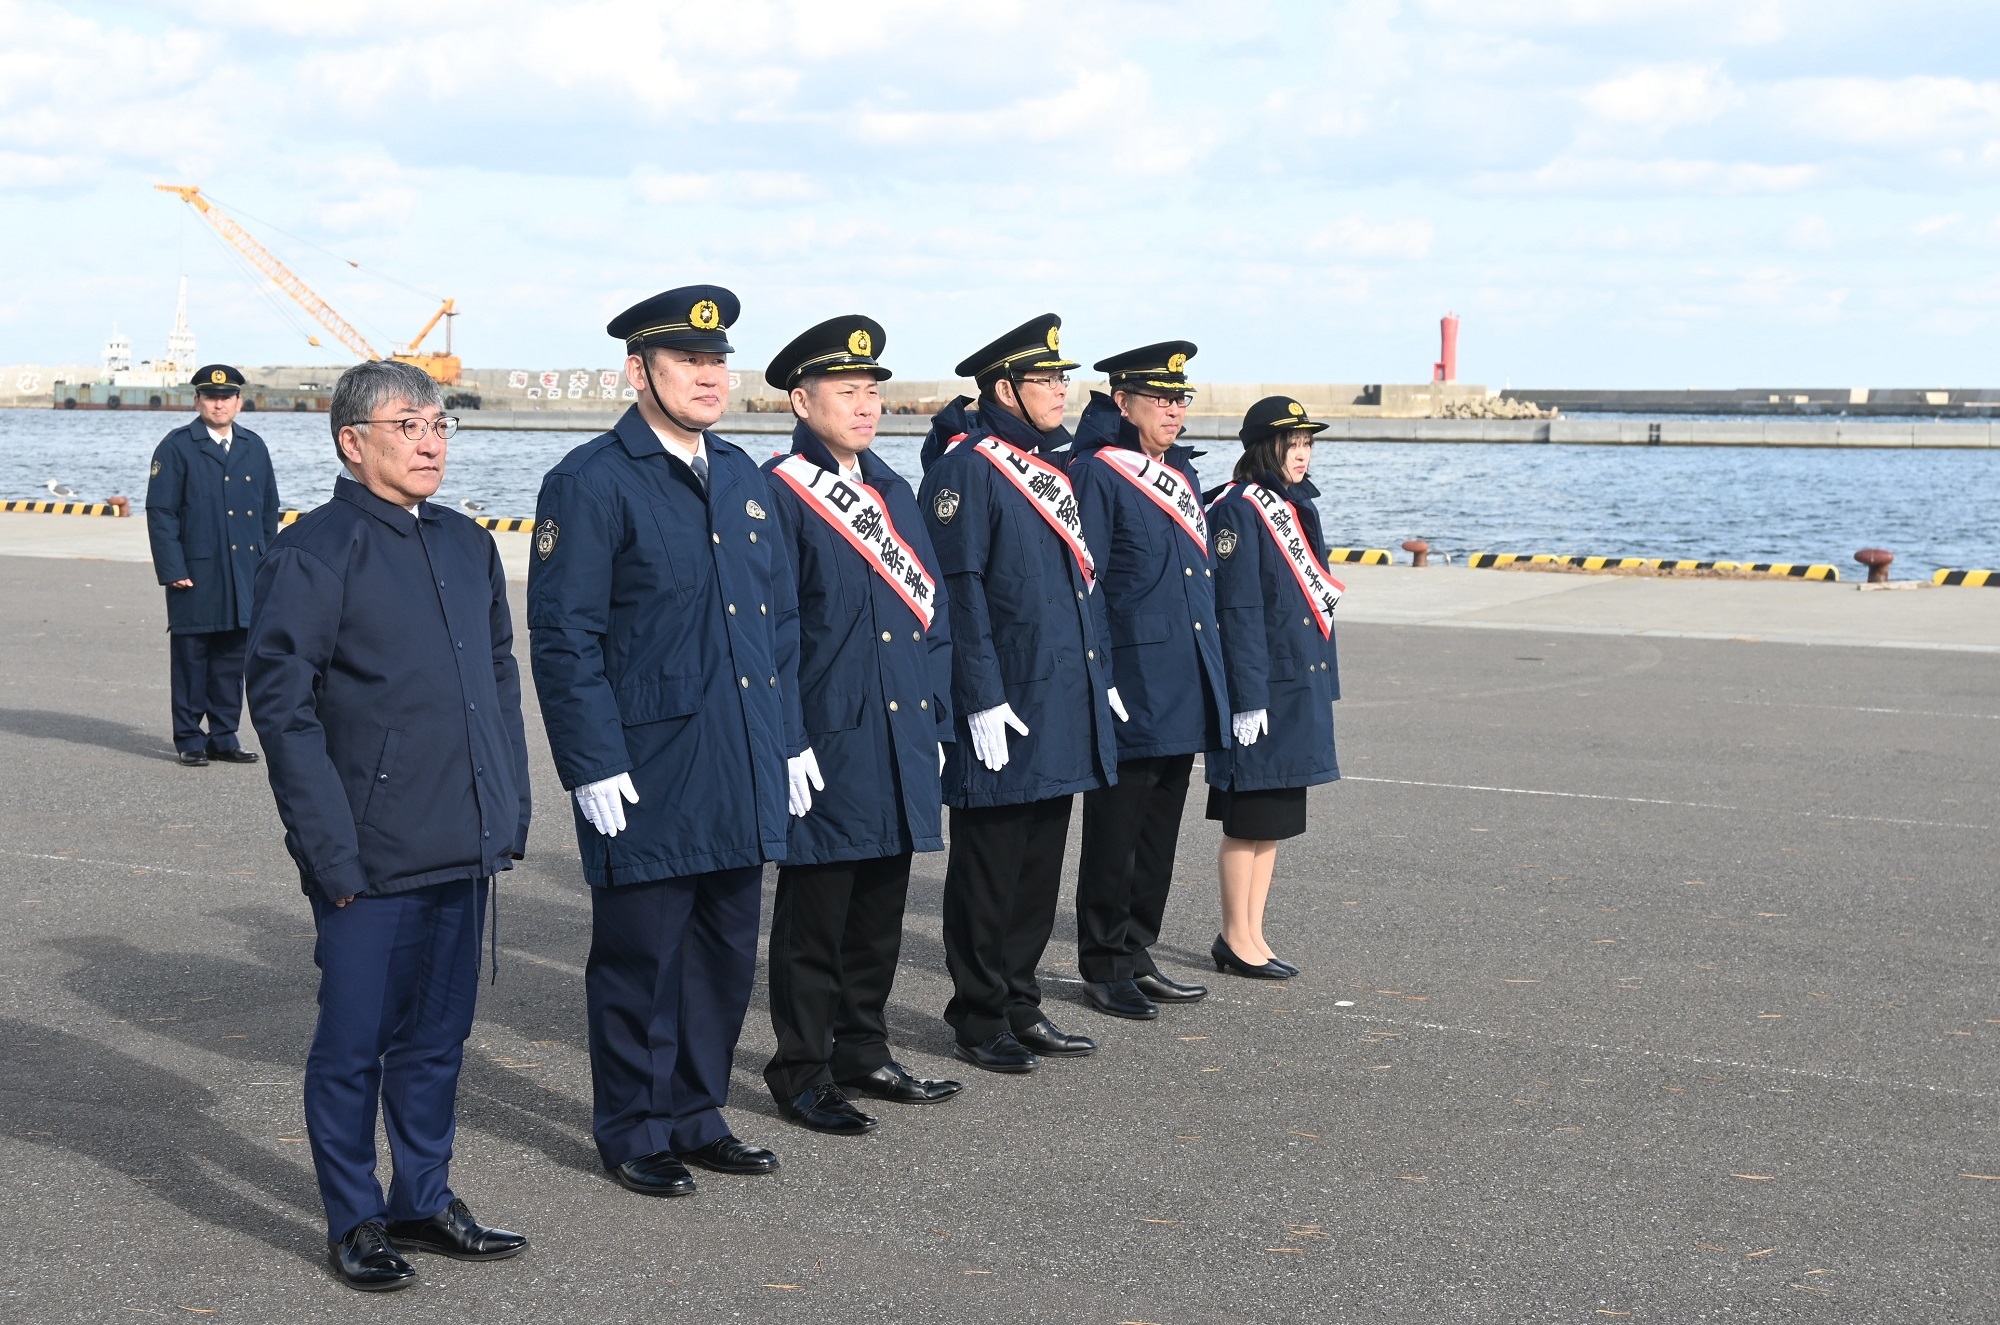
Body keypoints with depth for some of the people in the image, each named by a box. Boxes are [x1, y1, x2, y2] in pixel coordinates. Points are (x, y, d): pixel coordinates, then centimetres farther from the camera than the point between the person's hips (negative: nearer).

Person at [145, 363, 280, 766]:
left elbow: (269, 511, 16)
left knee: (233, 659, 8)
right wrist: (174, 570, -12)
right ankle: (189, 740, 10)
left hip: (245, 577, 4)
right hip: (195, 576, -4)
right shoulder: (176, 447, -2)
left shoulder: (254, 448, 12)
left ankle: (224, 737, 17)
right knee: (191, 658, 1)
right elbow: (160, 513, -5)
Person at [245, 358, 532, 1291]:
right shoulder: (313, 554, -9)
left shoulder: (468, 547, 12)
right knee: (354, 1042, 5)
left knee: (437, 1036, 15)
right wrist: (332, 851, -15)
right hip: (369, 856, -6)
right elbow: (282, 704, -11)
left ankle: (424, 1200, 28)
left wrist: (509, 814, 12)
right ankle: (355, 1222, 17)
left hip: (462, 850, 6)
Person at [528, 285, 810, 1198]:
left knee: (725, 954, 14)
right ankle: (635, 1134, 18)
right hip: (647, 779, -7)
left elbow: (780, 618, 18)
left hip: (741, 776, 7)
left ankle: (696, 1117, 28)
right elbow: (565, 639, -12)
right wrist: (595, 766, -15)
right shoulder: (589, 484, -9)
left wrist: (791, 740, 13)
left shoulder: (742, 477, 13)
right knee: (641, 959, 4)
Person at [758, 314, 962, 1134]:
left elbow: (929, 609, 17)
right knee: (815, 912, 2)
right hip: (828, 741, -7)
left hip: (901, 743, 7)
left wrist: (935, 718, 11)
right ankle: (802, 1073, 12)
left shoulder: (894, 492, 15)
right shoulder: (778, 493, -8)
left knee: (880, 910, 14)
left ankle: (862, 1054, 26)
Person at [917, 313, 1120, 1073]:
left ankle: (1020, 1005, 24)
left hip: (1063, 703, 8)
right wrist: (982, 699, -19)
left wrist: (1101, 677, 17)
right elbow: (958, 589, -16)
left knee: (1040, 865, 14)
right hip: (1007, 709, -8)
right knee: (988, 868, 2)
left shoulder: (1051, 465, 15)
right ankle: (979, 1020, 12)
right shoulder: (966, 467, -12)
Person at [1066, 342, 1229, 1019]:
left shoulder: (1182, 472, 16)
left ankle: (1137, 955, 24)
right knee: (1115, 830, 1)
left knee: (1160, 830, 14)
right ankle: (1104, 966, 10)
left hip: (1184, 691, 8)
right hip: (1131, 684, -8)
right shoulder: (1096, 474, -10)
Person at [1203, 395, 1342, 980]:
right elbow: (1238, 609, -17)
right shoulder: (1238, 510, -13)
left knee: (1275, 818, 12)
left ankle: (1252, 935, 19)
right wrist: (1249, 698, -20)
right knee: (1248, 820, 0)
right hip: (1262, 687, -9)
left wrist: (1324, 684, 17)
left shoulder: (1297, 506, 13)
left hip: (1300, 684, 9)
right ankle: (1236, 939, 9)